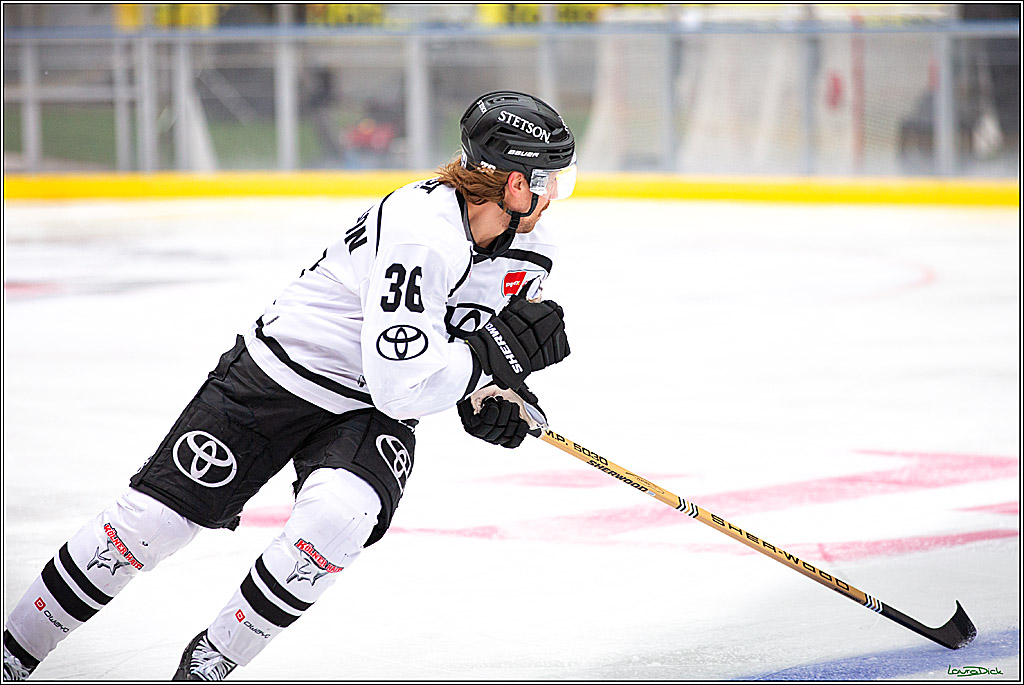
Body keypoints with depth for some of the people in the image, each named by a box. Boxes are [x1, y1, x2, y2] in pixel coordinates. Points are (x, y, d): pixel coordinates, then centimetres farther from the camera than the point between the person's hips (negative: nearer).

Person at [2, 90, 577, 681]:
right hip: (278, 380, -5)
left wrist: (497, 395, -7)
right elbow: (399, 387, -34)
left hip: (368, 419, 5)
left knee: (336, 519, -26)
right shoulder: (422, 232, -31)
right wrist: (498, 350, -31)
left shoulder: (531, 251, -5)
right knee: (153, 518, -5)